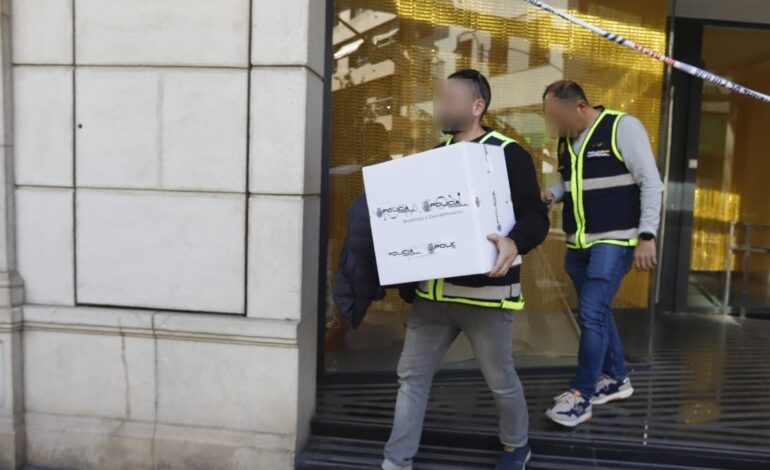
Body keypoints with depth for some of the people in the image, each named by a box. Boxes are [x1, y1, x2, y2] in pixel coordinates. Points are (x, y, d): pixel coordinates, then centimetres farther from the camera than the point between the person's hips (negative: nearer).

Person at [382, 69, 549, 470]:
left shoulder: (508, 154, -8)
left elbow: (536, 216, -12)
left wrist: (514, 242, -32)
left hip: (486, 291, -5)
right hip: (432, 291, 6)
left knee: (499, 377, 13)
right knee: (412, 374, 9)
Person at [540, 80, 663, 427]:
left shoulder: (623, 127, -11)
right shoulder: (565, 140, 9)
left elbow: (651, 183, -11)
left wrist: (646, 236, -16)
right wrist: (550, 195, -1)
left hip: (613, 242, -7)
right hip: (577, 244, 7)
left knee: (591, 313, -11)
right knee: (595, 313, 15)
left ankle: (580, 397, 0)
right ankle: (616, 379, 32)